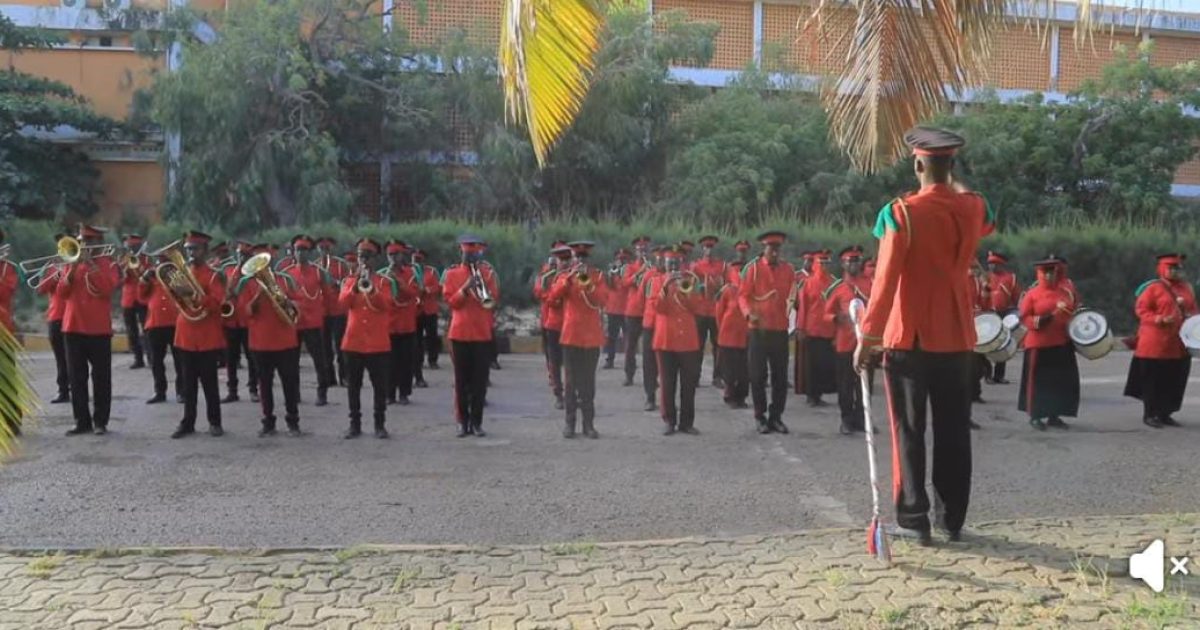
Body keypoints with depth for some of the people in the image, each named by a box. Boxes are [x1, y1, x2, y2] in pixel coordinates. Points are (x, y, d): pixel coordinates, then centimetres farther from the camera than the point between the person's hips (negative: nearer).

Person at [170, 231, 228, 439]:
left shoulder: (214, 275, -5)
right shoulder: (182, 273, 12)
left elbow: (216, 303, -16)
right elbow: (179, 302, 12)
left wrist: (193, 293, -26)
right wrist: (175, 291, -9)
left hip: (207, 338, -5)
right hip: (186, 336, 5)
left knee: (209, 382, 1)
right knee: (188, 382, 9)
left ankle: (215, 422, 10)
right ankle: (188, 422, 14)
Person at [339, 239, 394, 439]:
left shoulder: (384, 282, 5)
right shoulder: (349, 281, 11)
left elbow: (386, 305, -11)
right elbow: (343, 302, -7)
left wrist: (371, 289, -25)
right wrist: (356, 286, -20)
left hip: (378, 343, -2)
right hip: (353, 341, 2)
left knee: (380, 386, 1)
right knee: (353, 386, 6)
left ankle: (380, 424, 10)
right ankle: (355, 424, 14)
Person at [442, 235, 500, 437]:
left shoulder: (487, 273, 7)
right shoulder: (451, 274, 4)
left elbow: (493, 300, 2)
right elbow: (450, 302, -2)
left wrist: (484, 288, -16)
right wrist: (465, 289, -17)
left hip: (482, 333, 1)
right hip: (459, 333, -1)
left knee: (480, 380, 2)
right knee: (461, 380, 3)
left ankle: (477, 421, 10)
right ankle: (463, 421, 11)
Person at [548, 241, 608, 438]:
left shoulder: (598, 276, 7)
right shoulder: (564, 276, 7)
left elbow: (603, 299, -6)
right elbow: (553, 296, -10)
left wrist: (588, 284, -19)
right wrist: (570, 277, -18)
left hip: (592, 336, 0)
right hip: (571, 335, 0)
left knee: (588, 381, 5)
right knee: (570, 380, 2)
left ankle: (588, 422, 9)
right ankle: (569, 422, 8)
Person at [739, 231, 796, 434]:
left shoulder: (788, 270, 9)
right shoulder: (753, 268, -1)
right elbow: (742, 295, -4)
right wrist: (749, 313, -20)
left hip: (781, 330, 3)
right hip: (759, 330, -3)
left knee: (780, 376, 5)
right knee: (758, 375, 2)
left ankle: (776, 416, 15)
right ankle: (760, 417, 12)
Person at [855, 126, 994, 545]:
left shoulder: (902, 212, -13)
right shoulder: (973, 208, 2)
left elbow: (886, 280, -18)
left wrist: (868, 336, -14)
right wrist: (953, 184, 27)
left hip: (909, 338, -4)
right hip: (957, 337, 4)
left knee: (909, 431, 4)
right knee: (954, 431, 11)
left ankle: (914, 520, 6)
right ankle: (953, 519, 18)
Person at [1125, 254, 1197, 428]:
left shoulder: (1187, 288, 13)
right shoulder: (1152, 288, -6)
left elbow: (1193, 310, 21)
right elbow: (1141, 310, -9)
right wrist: (1160, 319, -21)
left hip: (1179, 345, 6)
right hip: (1156, 344, -6)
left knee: (1175, 381, 9)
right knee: (1153, 381, -2)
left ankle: (1165, 413, 20)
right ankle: (1150, 414, 8)